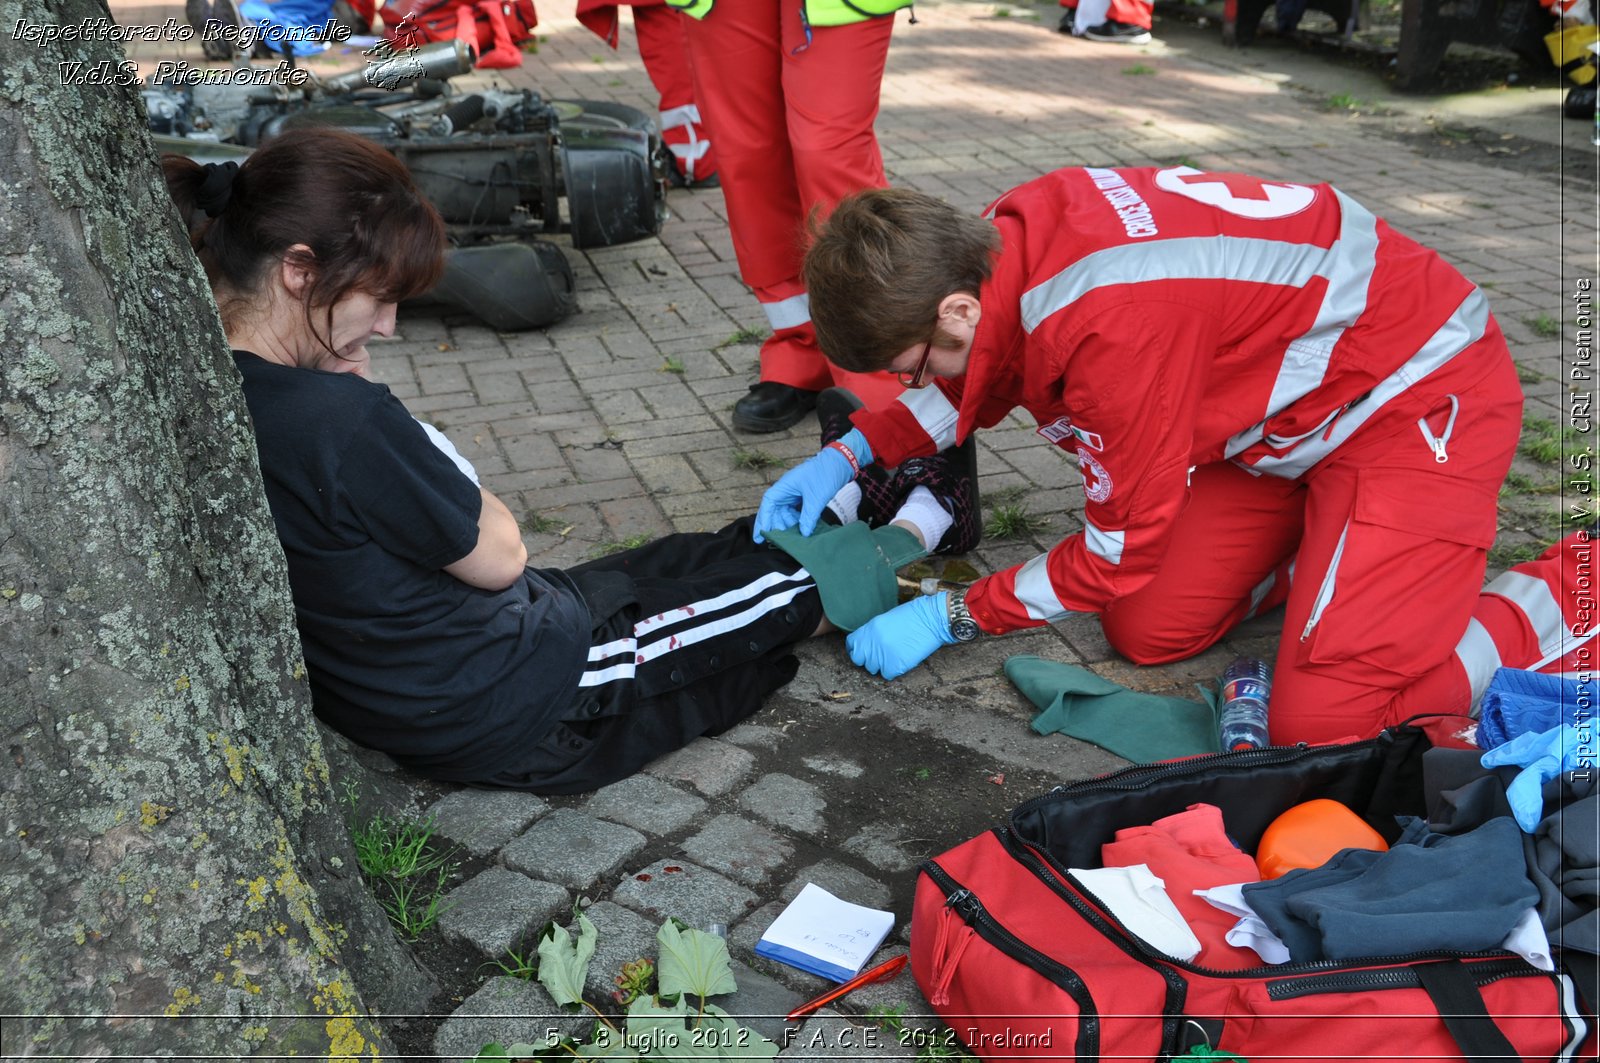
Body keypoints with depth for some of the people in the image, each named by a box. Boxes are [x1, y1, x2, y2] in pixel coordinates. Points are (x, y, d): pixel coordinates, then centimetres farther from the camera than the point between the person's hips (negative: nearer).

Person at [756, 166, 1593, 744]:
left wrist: (947, 618, -14)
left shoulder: (1113, 327, -37)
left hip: (1424, 397, -8)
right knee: (1146, 633, 1)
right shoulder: (1011, 236, -12)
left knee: (1320, 728, -15)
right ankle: (1334, 539, 20)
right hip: (1293, 394, 8)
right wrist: (852, 452, -3)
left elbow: (1120, 552, -22)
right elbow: (983, 378, 10)